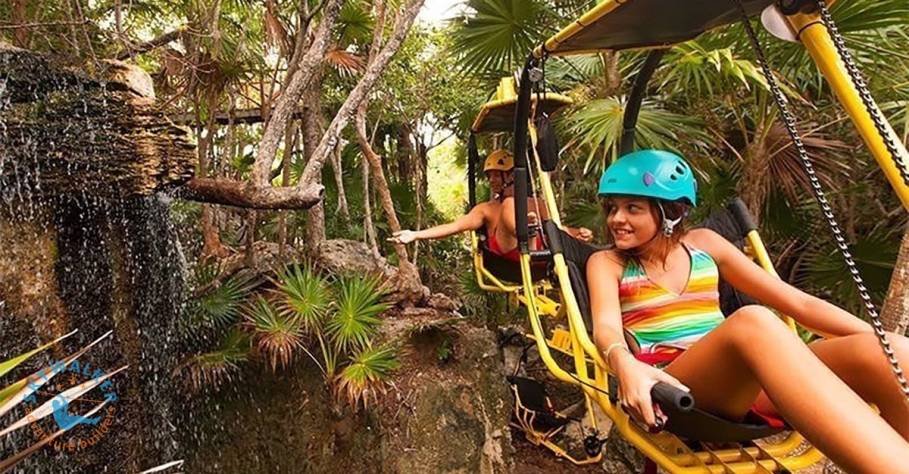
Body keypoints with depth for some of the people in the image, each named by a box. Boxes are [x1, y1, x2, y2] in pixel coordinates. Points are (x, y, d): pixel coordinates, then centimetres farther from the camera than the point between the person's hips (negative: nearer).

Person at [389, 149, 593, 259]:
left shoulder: (536, 204, 23)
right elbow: (457, 225, 4)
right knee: (509, 204, -17)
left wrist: (577, 233, -12)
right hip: (508, 262, -2)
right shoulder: (486, 209, 17)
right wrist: (416, 235, -8)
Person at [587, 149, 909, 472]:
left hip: (751, 384, 5)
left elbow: (798, 303, 15)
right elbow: (606, 325, -13)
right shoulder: (607, 262, 8)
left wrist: (879, 338, 1)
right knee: (752, 322, -35)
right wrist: (625, 365, -36)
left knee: (879, 351, -21)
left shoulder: (703, 243, 17)